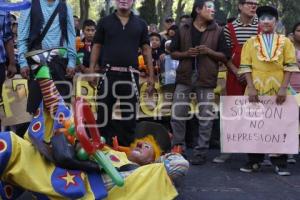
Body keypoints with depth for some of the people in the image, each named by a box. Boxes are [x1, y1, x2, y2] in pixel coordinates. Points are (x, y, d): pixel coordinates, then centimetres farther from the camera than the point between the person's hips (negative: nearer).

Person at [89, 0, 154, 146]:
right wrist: (91, 71, -2)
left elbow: (146, 49, 9)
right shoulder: (105, 22, 7)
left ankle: (126, 146, 18)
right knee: (104, 111, 4)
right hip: (108, 73, -1)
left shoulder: (140, 24, 9)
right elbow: (96, 47, 7)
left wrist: (151, 75, 4)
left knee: (129, 113, 7)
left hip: (131, 75, 1)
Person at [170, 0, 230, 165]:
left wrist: (209, 51, -12)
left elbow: (225, 57, 3)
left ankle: (201, 152, 10)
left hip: (206, 79, -1)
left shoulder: (217, 31, 5)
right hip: (185, 77, 1)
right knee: (177, 115, 2)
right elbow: (173, 53, 10)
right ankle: (177, 149, 14)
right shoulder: (183, 30, 7)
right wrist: (186, 53, -9)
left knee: (205, 118, 1)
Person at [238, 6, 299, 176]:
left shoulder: (285, 42, 6)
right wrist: (251, 88, -9)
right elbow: (246, 66, 1)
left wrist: (284, 88, -8)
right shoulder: (251, 42, 7)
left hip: (278, 91, 0)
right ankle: (254, 161, 15)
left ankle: (279, 162, 10)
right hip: (256, 90, 1)